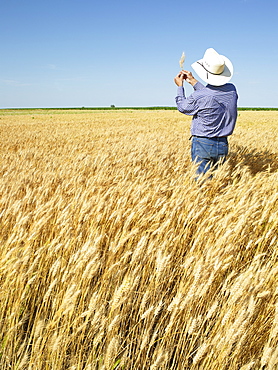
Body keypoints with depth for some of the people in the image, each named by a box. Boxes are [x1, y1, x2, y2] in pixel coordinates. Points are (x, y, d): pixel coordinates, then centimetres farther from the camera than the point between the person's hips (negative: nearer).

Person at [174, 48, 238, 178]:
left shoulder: (198, 97, -19)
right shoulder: (232, 90, -2)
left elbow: (182, 107, 4)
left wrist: (180, 86, 17)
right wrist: (193, 82, 23)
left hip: (202, 144, -6)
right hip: (222, 146, 6)